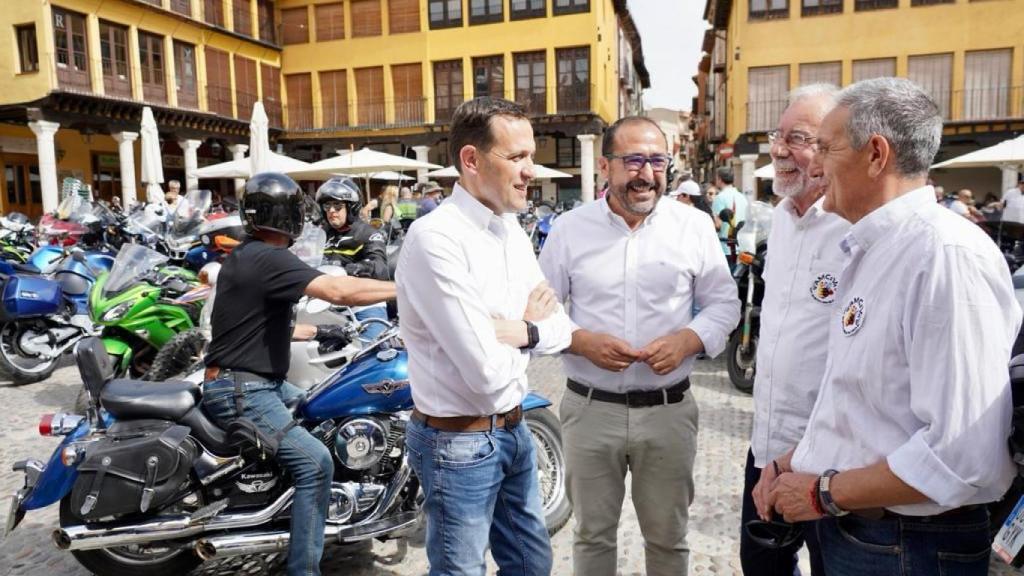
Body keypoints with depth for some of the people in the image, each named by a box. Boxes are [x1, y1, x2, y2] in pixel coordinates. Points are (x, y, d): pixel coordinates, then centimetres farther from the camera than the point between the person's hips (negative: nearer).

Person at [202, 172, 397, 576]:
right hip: (242, 392, -11)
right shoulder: (270, 259, -19)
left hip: (254, 382, 11)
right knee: (316, 463, -18)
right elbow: (336, 290, -31)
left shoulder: (244, 255, 13)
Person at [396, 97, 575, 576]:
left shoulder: (512, 231, 4)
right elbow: (487, 373, -26)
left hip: (514, 430, 8)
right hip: (459, 444, -8)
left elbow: (561, 330, 3)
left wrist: (518, 330, -19)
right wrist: (531, 325, -6)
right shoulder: (435, 238, -23)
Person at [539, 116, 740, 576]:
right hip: (590, 409, 0)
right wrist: (582, 341, -17)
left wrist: (689, 340, -15)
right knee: (592, 534, 18)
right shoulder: (569, 228, -2)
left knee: (668, 537, 18)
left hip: (669, 410, 1)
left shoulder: (695, 226, -1)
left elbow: (724, 303, 5)